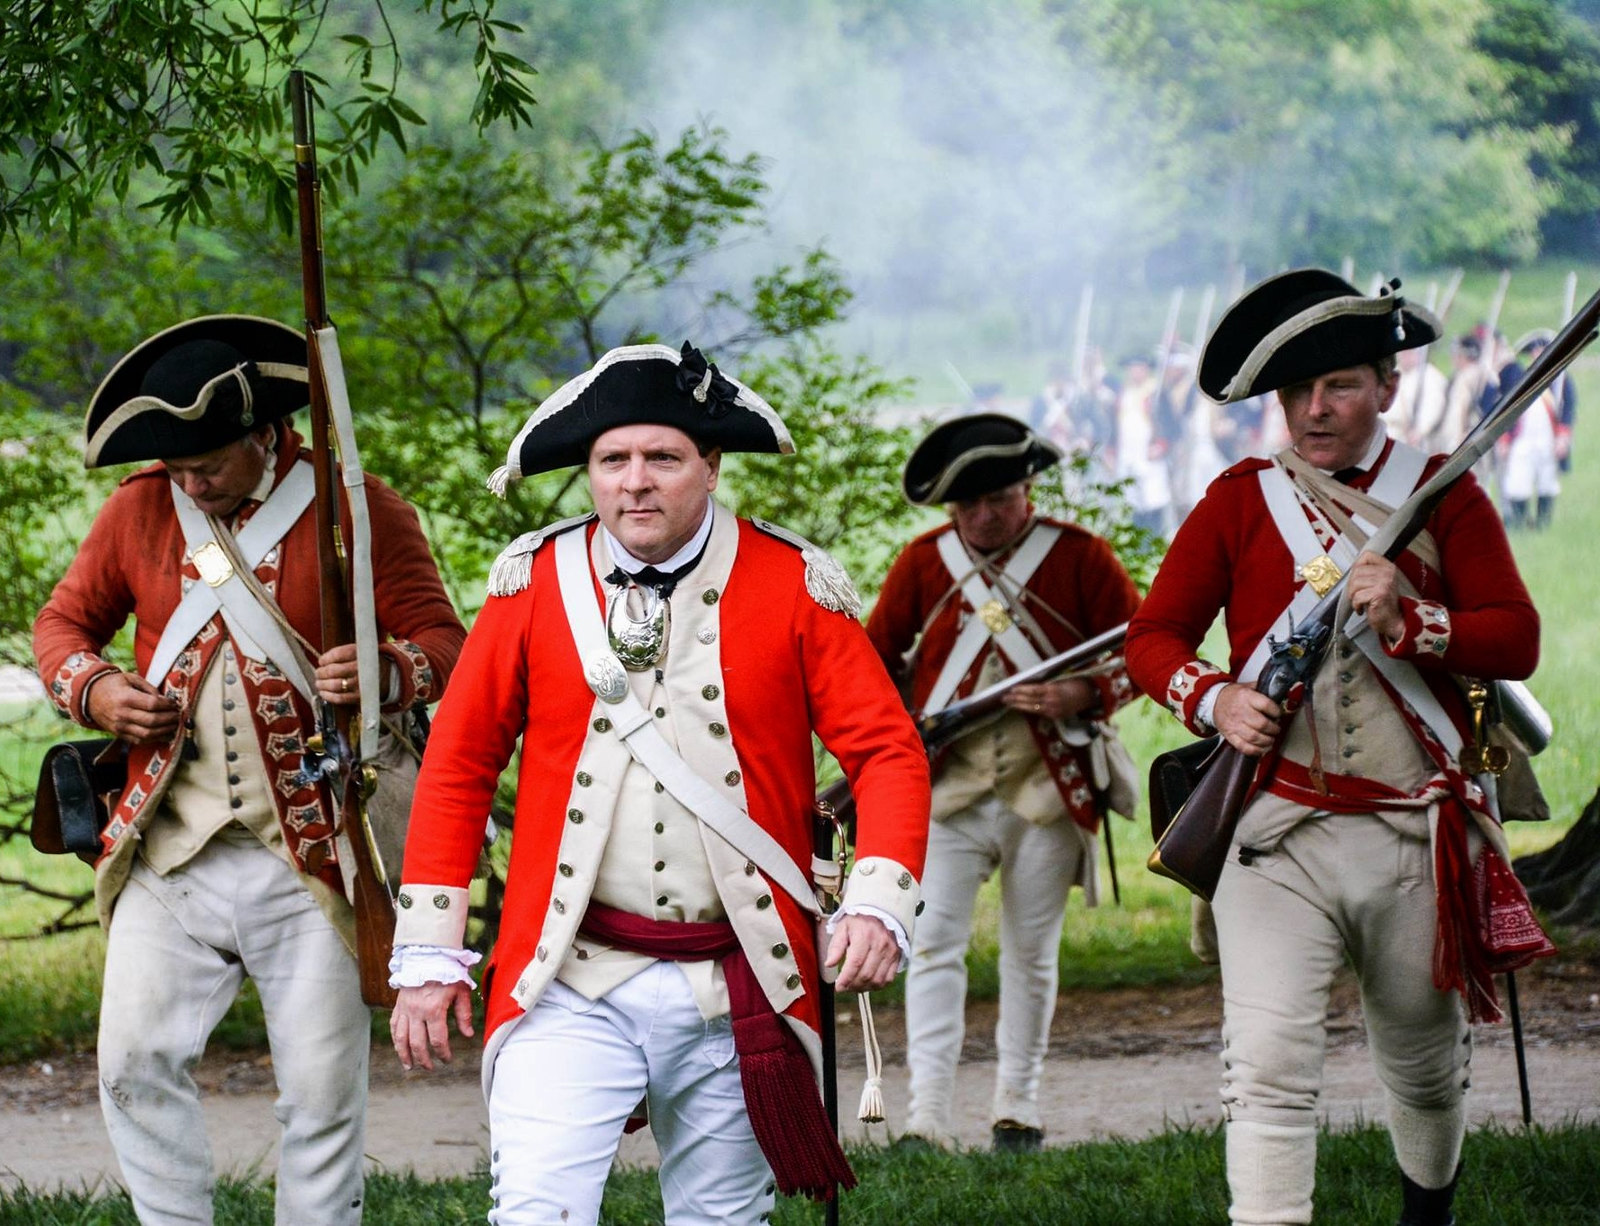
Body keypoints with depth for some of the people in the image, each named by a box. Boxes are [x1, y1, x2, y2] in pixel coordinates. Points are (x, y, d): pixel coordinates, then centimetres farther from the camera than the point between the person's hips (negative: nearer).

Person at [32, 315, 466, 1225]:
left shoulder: (361, 511, -2)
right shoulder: (139, 510, 8)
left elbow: (444, 642, -3)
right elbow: (64, 622, 18)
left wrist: (386, 672, -26)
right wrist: (93, 691, -4)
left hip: (311, 859, -3)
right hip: (171, 851, 3)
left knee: (323, 1086, 0)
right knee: (137, 1060, -4)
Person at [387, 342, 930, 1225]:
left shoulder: (794, 587, 0)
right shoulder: (535, 584, 2)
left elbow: (888, 752, -1)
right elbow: (458, 763, 6)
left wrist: (878, 903, -17)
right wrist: (428, 953, 2)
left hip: (736, 987, 1)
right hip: (572, 983, -1)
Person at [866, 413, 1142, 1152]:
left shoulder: (1079, 557, 0)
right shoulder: (923, 563, 5)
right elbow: (874, 657, 15)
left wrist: (1084, 695, -16)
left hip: (1049, 788, 0)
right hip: (946, 787, 1)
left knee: (1031, 952, 9)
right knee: (932, 946, -10)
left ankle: (1017, 1111, 20)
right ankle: (926, 1121, -14)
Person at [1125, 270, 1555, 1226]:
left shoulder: (1444, 494, 5)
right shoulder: (1239, 503, 6)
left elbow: (1517, 641, -2)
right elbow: (1153, 635, 8)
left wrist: (1408, 624, -20)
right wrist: (1214, 700, -12)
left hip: (1418, 837, 1)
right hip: (1277, 834, -1)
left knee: (1427, 1066, 18)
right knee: (1268, 1071, -16)